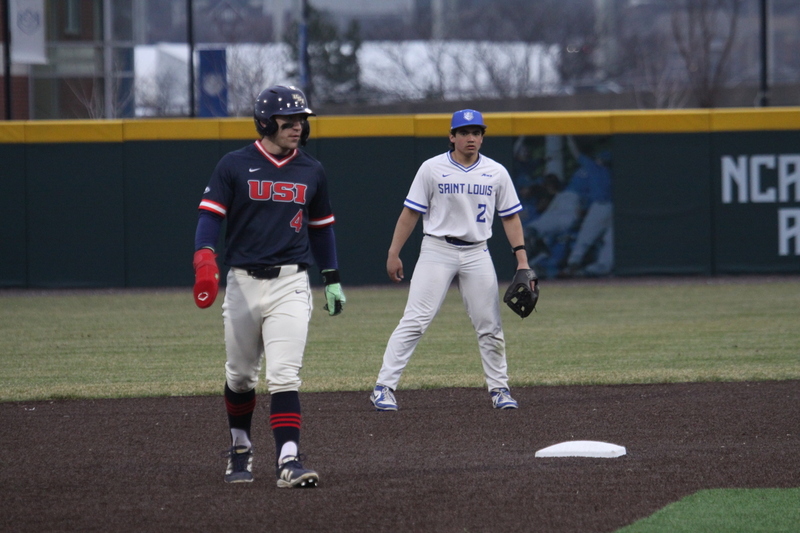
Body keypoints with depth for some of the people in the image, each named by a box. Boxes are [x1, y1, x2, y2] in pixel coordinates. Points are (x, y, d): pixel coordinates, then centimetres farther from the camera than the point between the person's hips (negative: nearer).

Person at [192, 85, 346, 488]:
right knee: (240, 376, 12)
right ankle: (240, 448, 34)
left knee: (284, 376, -13)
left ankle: (288, 462, -21)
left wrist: (332, 279, 18)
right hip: (243, 282, 0)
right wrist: (204, 259, -24)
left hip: (290, 284, 0)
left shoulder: (311, 171, 10)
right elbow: (210, 215, -6)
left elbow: (321, 226, 20)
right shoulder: (234, 166, 0)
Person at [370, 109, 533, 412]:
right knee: (415, 321, -11)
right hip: (437, 250, -3)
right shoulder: (432, 169, -1)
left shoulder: (496, 173, 6)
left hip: (477, 254, 3)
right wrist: (394, 254, -2)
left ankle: (499, 388, 19)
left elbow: (510, 217, 9)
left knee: (490, 326, 3)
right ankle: (384, 387, -11)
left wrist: (522, 259, 1)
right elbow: (410, 213, 1)